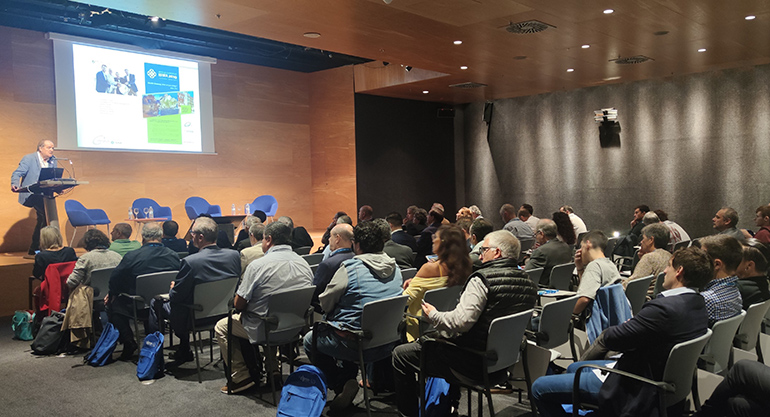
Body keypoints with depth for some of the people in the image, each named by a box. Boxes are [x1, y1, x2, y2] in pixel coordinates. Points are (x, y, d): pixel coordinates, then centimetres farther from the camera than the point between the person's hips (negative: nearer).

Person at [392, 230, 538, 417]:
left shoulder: (483, 279, -21)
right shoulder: (529, 284, 2)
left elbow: (461, 322, -27)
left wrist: (433, 315, -9)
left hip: (474, 362, -9)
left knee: (401, 354, 4)